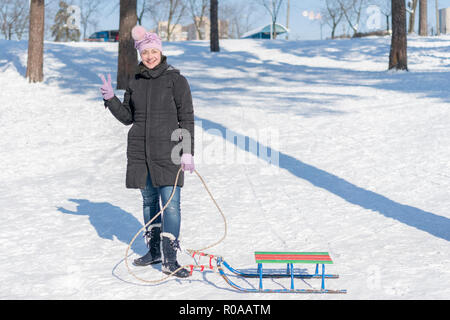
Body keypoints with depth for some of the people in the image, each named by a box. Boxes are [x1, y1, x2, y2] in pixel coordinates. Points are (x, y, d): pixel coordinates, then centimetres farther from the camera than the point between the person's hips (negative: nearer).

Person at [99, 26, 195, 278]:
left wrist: (188, 152, -10)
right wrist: (110, 99, 0)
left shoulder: (175, 79, -3)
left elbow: (187, 118, -4)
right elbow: (127, 117, 16)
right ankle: (154, 251, 25)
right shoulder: (136, 82, 11)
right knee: (149, 200, 13)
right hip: (140, 152, 5)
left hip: (167, 151, -5)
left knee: (171, 203, -10)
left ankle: (170, 259, -9)